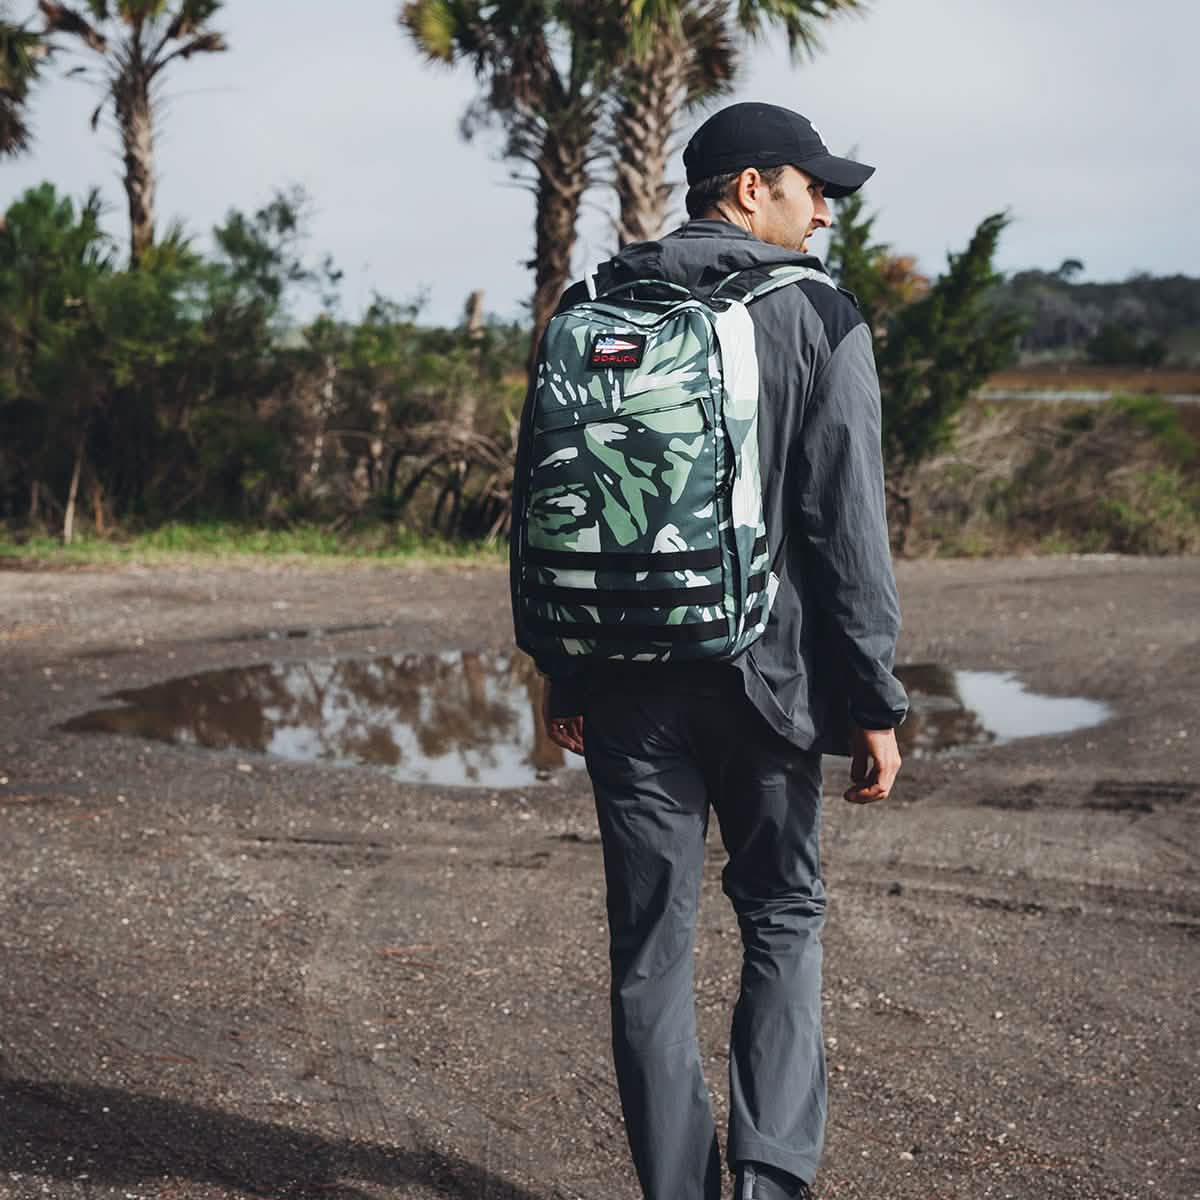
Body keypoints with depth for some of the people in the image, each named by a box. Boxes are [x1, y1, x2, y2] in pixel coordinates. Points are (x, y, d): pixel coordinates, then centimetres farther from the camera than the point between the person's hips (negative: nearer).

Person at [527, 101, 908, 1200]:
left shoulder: (591, 309, 7)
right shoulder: (817, 317, -5)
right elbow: (847, 525, -9)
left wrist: (566, 674, 16)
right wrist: (874, 702, -5)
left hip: (627, 684, 3)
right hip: (765, 677, -3)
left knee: (650, 946, 9)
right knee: (784, 920, 14)